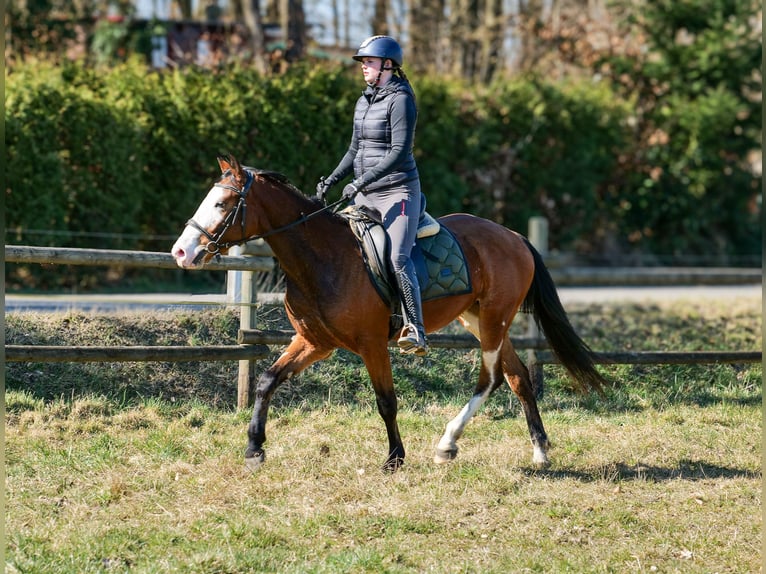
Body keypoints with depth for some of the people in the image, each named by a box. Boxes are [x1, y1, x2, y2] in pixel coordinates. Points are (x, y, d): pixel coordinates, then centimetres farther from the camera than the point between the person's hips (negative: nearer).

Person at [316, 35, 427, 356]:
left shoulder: (400, 100, -11)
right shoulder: (364, 102, 15)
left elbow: (400, 150, -19)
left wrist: (362, 181, -23)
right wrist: (331, 180, 12)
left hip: (397, 191, -9)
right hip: (365, 195, 9)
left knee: (397, 258, -22)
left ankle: (416, 333, -26)